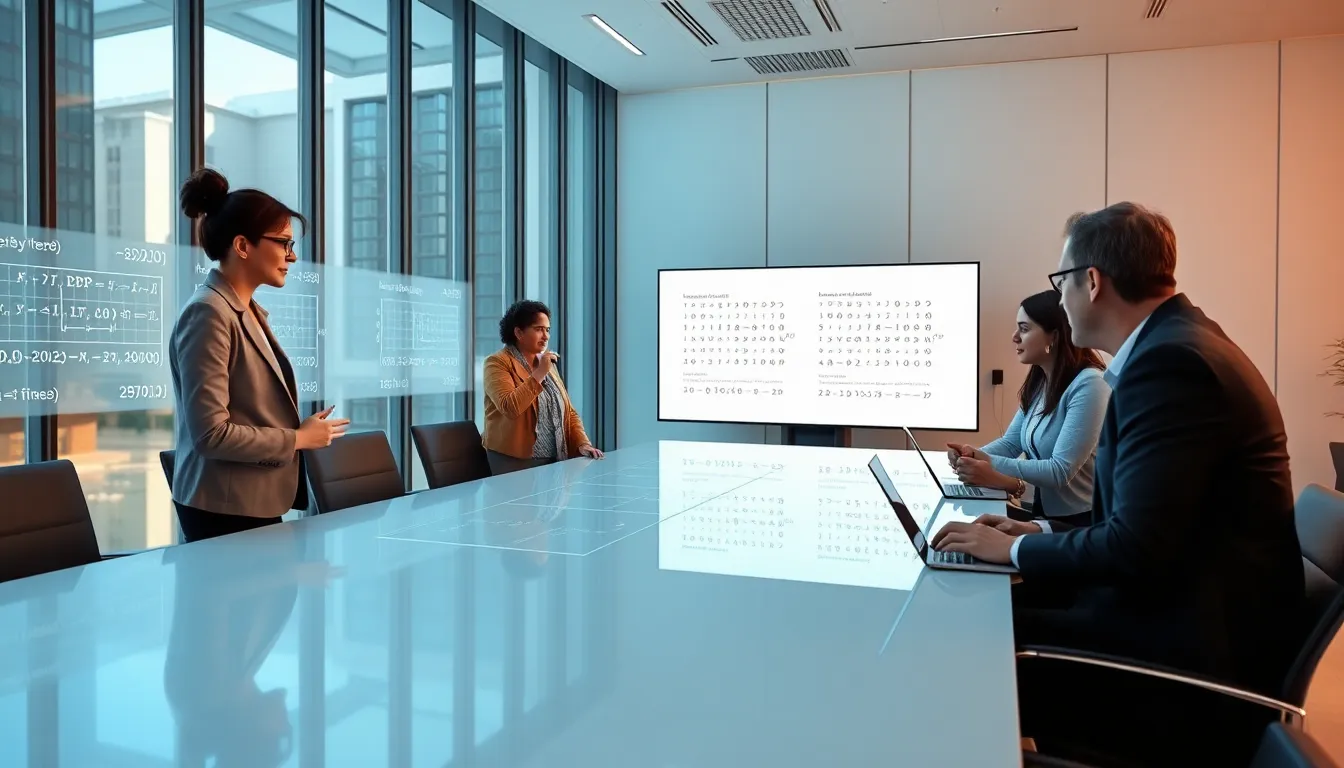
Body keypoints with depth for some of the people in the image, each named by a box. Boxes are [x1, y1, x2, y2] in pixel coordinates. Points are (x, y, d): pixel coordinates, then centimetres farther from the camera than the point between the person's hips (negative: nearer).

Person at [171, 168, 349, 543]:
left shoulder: (248, 311, 12)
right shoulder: (208, 313, -17)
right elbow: (211, 434, -23)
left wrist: (302, 429, 7)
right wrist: (298, 438, -14)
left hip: (258, 502, 9)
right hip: (224, 509, -9)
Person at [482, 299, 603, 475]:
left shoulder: (547, 364, 14)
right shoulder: (498, 363, -7)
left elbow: (568, 411, 13)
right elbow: (510, 408, -24)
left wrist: (583, 443, -3)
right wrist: (539, 374, -19)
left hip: (555, 460, 6)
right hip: (514, 462, -6)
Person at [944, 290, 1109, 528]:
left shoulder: (1088, 385, -19)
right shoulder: (1039, 383, 8)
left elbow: (1061, 470, -23)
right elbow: (1011, 443, 8)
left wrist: (990, 463, -28)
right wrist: (975, 454, -12)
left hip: (1082, 521, -7)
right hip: (1044, 513, 7)